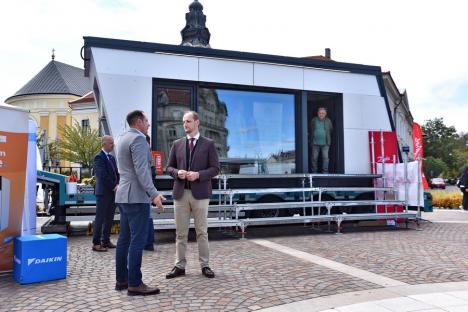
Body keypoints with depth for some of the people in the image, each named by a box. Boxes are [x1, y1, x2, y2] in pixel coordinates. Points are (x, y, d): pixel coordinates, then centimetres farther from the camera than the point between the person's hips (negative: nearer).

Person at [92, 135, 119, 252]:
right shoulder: (99, 157, -10)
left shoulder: (112, 157, 16)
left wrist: (117, 185, -2)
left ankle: (106, 240, 20)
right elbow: (103, 176, -17)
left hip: (112, 192, 8)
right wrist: (113, 187, -13)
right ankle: (96, 243, 4)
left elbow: (116, 173, 15)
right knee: (100, 218, -3)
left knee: (109, 217, 11)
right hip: (103, 192, -8)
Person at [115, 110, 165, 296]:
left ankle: (121, 279, 18)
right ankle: (134, 284, -4)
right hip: (136, 196, -10)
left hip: (124, 195, 10)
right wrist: (154, 194, -25)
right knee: (138, 240, -7)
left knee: (125, 238, 11)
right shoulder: (138, 138, -12)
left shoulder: (123, 138, 18)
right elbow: (141, 170, -22)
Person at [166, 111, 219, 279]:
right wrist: (177, 172, -10)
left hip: (200, 193, -2)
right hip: (180, 193, 3)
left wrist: (198, 174, -17)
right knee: (181, 232, 7)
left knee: (202, 231, 4)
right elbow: (169, 167, 12)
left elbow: (215, 168, -2)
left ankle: (205, 265, 14)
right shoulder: (177, 144, 10)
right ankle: (180, 265, 16)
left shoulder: (208, 144, 2)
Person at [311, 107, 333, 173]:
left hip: (325, 143, -1)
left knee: (325, 157, -5)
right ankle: (314, 172, 13)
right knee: (314, 158, 3)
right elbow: (311, 130, 14)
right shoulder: (314, 120, 3)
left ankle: (325, 172, 3)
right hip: (315, 143, 1)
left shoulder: (328, 121, 2)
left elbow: (331, 130, 14)